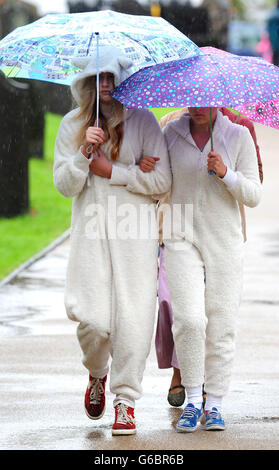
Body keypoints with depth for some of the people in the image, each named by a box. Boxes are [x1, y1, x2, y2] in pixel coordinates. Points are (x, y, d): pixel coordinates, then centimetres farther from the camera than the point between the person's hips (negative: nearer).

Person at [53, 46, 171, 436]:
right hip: (91, 230, 1)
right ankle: (97, 374, 22)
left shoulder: (142, 121, 3)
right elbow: (64, 184, 3)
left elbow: (162, 181, -2)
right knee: (92, 318, -10)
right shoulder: (72, 125, 9)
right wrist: (85, 152, -13)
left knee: (133, 318, -7)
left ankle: (125, 400, 5)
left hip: (135, 232, -1)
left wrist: (111, 172, -7)